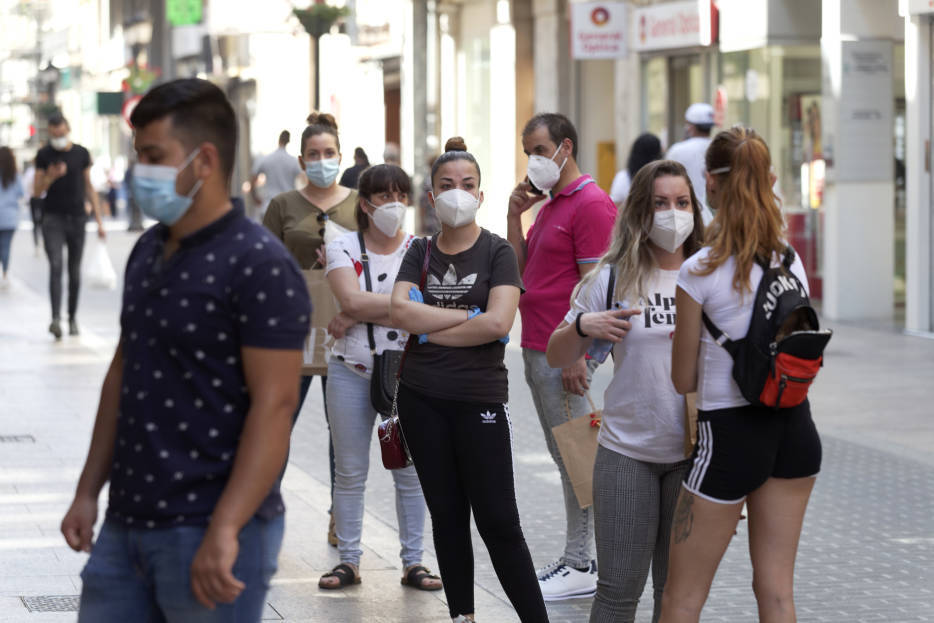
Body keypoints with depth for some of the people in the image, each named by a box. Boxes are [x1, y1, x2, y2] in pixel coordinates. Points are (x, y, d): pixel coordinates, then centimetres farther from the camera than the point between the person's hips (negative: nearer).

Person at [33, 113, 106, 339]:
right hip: (53, 218, -2)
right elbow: (37, 192, 2)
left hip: (77, 218, 2)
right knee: (55, 267, -16)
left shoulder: (81, 154, 6)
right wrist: (50, 178, -19)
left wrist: (99, 221, 8)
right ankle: (56, 318, -24)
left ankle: (72, 318, 18)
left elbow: (89, 188, 11)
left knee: (75, 272, 6)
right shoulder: (44, 155, 2)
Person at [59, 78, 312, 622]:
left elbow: (274, 404, -19)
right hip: (127, 526, 8)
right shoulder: (149, 252, 13)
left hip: (211, 536, -8)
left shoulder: (260, 265, -14)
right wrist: (89, 490, 16)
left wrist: (224, 532, -24)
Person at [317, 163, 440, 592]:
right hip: (352, 373, 0)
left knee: (409, 469, 3)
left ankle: (413, 562, 10)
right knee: (350, 471, 5)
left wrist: (359, 316, -13)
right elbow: (352, 300, -14)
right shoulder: (343, 248, 2)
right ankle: (349, 560, 13)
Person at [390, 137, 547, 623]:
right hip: (421, 398, 4)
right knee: (446, 514, 10)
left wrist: (429, 326, -10)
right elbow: (399, 313, -9)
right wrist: (468, 317, -14)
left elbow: (498, 323, -17)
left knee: (498, 521, -6)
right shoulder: (421, 252, 8)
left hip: (481, 398, -4)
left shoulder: (497, 252, -2)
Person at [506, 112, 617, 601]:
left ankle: (581, 568, 0)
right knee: (565, 460, 13)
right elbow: (521, 271, 17)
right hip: (536, 353, 10)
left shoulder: (591, 204, -12)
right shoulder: (549, 206, 18)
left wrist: (577, 354, -21)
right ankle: (575, 558, 18)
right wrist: (515, 217, 6)